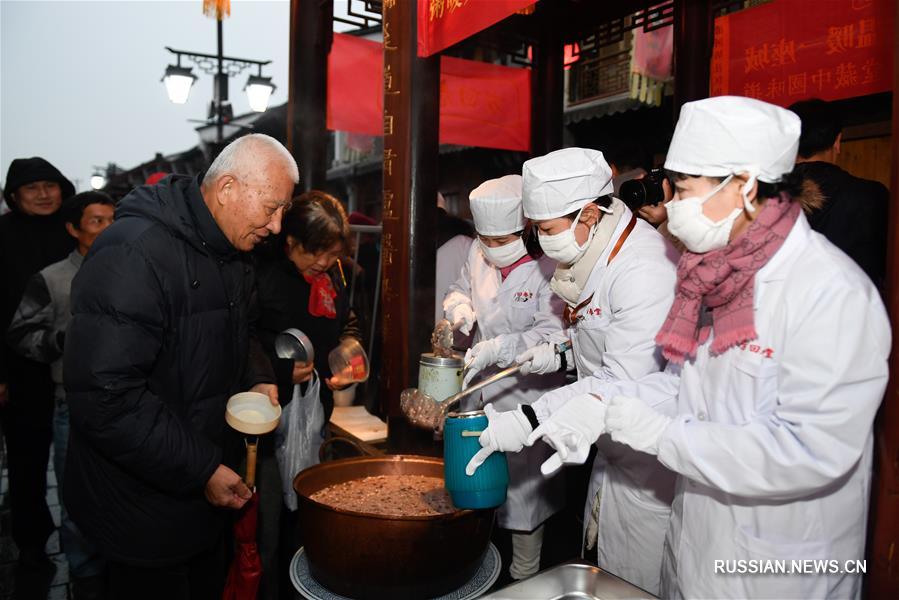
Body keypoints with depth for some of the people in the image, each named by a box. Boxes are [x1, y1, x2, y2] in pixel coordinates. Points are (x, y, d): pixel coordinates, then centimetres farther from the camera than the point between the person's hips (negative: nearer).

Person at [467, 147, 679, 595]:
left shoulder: (646, 272, -27)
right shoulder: (597, 253, 4)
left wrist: (529, 422, -30)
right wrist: (561, 354, 1)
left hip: (652, 462, -9)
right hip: (614, 448, 9)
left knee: (640, 584, 8)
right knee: (606, 568, 21)